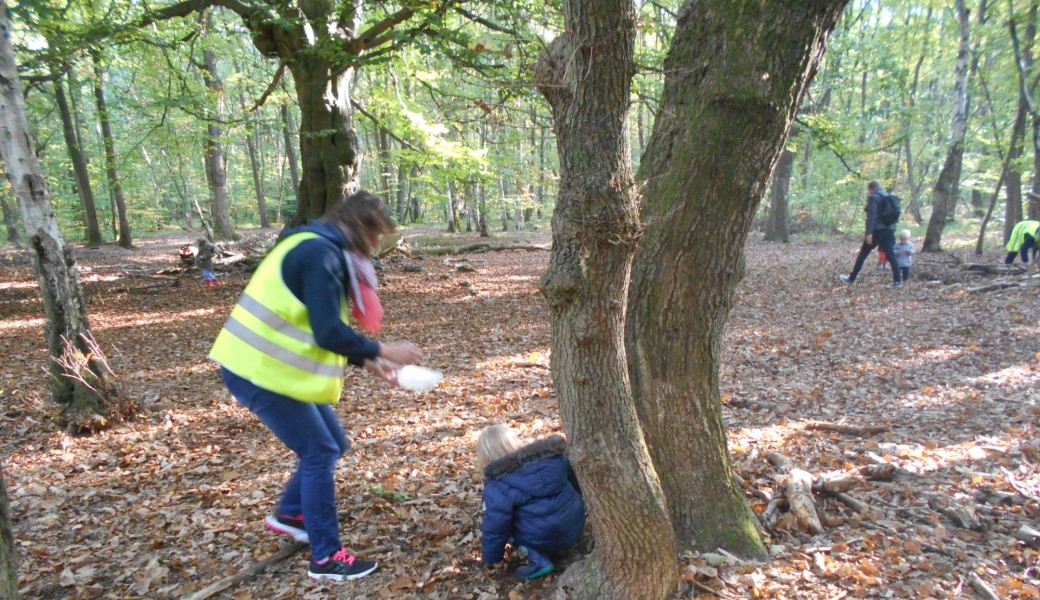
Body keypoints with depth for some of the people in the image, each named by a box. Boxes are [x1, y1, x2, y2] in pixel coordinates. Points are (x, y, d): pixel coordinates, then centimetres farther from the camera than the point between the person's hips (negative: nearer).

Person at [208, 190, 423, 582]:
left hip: (275, 366, 10)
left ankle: (289, 514, 36)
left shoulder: (322, 250, 13)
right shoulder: (320, 253, -20)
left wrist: (367, 362, 10)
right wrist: (383, 351, -14)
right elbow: (328, 332, -26)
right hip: (261, 370, -10)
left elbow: (322, 329, 16)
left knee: (331, 444, 15)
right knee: (319, 452, -3)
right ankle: (326, 558, 10)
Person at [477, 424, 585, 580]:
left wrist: (493, 557, 6)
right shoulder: (552, 456, -1)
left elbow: (495, 527, -13)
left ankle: (538, 560, -4)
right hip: (576, 526, 7)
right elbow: (575, 482, 14)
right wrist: (577, 510, 33)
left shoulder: (498, 487, -17)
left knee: (488, 525, 7)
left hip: (543, 540, -6)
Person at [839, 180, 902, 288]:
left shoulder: (873, 197, -6)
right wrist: (891, 228, 18)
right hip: (889, 230, 7)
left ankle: (851, 279, 5)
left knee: (862, 254, 1)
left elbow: (871, 216, -15)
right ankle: (897, 281, 0)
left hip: (878, 231, -7)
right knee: (890, 255, 6)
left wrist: (869, 233, -18)